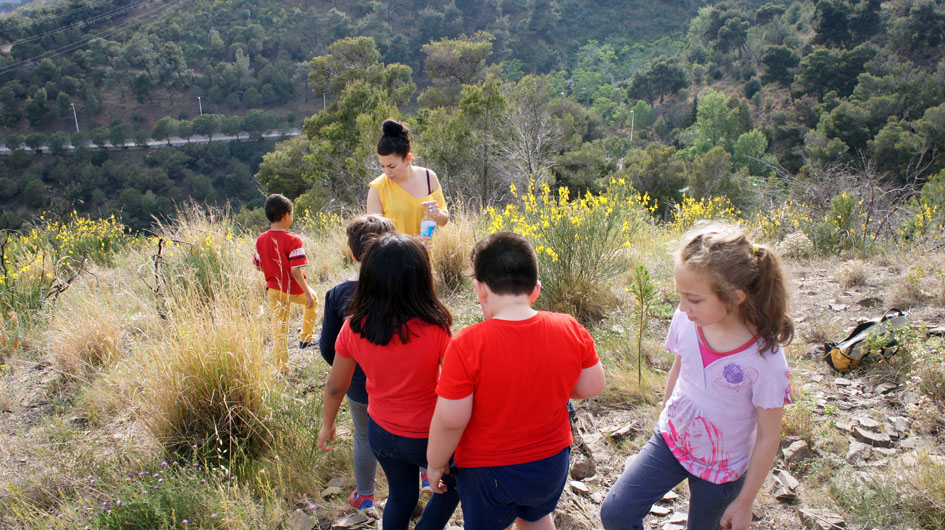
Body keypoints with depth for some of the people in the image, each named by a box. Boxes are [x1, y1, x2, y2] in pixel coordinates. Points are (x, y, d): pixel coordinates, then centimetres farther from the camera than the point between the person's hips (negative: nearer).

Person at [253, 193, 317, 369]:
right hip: (294, 289, -4)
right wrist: (307, 293, -17)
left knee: (278, 327, 12)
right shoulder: (293, 241, -20)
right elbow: (296, 271, -24)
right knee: (312, 298, 28)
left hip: (273, 289, 4)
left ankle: (281, 366, 12)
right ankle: (305, 338, 34)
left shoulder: (261, 239, -4)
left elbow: (258, 266, 5)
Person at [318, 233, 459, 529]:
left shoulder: (353, 328, -16)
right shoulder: (435, 330, -28)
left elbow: (335, 387, -3)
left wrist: (327, 424, 15)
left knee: (401, 496, 29)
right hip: (427, 438, -4)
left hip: (381, 434, 4)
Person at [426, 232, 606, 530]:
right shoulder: (571, 330, -17)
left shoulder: (467, 346, -28)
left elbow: (450, 420, -23)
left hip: (487, 472, -3)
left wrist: (436, 464, -5)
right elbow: (591, 387, -5)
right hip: (552, 461, 4)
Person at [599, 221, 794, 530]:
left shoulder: (765, 360, -28)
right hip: (670, 441, 3)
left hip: (721, 467, -3)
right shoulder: (687, 322, -17)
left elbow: (768, 438, -16)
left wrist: (745, 501, -8)